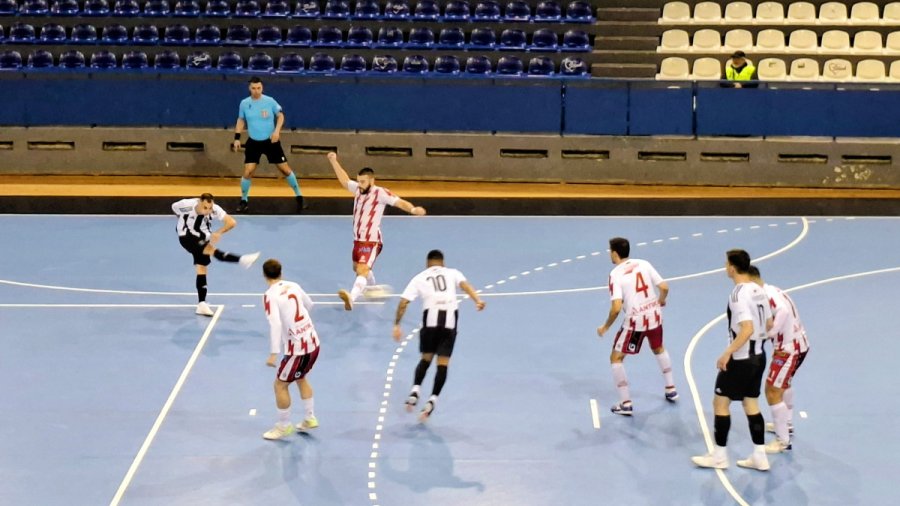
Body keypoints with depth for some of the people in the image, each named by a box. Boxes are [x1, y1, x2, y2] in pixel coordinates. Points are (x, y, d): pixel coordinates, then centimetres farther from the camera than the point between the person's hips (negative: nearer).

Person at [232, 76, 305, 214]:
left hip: (271, 141, -1)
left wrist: (277, 131, -15)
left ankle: (298, 196, 17)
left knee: (285, 169, 1)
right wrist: (237, 138, 2)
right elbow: (241, 120, 10)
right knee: (248, 172, -7)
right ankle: (244, 201, 12)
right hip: (253, 142, 1)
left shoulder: (270, 101, -10)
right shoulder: (244, 103, -4)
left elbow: (280, 115, 0)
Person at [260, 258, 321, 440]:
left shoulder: (270, 295, -15)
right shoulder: (293, 285, 4)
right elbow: (309, 305, 20)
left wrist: (273, 354, -25)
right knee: (301, 378, 27)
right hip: (313, 342, 7)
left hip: (297, 347, -7)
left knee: (280, 385, 7)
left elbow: (275, 324, -24)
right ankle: (310, 418, 34)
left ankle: (284, 426, 16)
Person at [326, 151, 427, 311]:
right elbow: (344, 180, 22)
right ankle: (373, 288, 58)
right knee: (357, 268, 30)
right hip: (358, 240, 9)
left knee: (362, 270, -28)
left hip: (371, 242, -9)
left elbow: (400, 202, -25)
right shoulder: (358, 189, 3)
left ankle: (351, 297, -49)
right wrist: (334, 161, 21)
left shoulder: (380, 193, -16)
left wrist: (413, 209, -44)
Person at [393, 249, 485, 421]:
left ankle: (415, 391, 2)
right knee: (443, 363, 5)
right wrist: (477, 300, -17)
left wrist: (397, 325, 14)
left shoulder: (419, 278, 19)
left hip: (430, 318, 0)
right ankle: (432, 401, -5)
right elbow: (464, 285, -2)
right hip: (450, 318, 0)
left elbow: (403, 302, 9)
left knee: (426, 358, 20)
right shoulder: (452, 273, 19)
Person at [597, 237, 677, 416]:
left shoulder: (616, 274, -13)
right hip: (654, 315, 6)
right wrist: (661, 301, 23)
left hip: (635, 321, -6)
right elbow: (664, 287, 0)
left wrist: (606, 327, -6)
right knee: (659, 349, 34)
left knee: (616, 358, 10)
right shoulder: (643, 264, 1)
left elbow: (617, 307, -21)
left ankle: (626, 404, 7)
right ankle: (671, 390, 40)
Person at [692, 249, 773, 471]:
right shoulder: (758, 290, 5)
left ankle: (719, 456, 11)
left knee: (720, 402, 4)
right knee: (751, 404, 14)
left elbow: (747, 329, -30)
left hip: (741, 359, -8)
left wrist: (727, 353, -27)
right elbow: (769, 324, 13)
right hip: (758, 356, 8)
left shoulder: (738, 295, -21)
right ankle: (759, 456, 15)